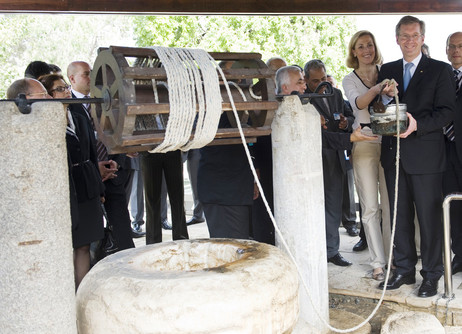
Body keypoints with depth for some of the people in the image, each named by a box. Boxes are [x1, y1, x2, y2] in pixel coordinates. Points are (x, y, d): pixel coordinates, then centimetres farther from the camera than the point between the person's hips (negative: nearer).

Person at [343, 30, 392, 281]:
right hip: (364, 144, -1)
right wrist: (378, 88, -32)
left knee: (390, 202, 4)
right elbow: (358, 103, -15)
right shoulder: (350, 80, 5)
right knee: (370, 207, 1)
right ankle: (378, 262, 10)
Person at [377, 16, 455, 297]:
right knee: (400, 216, 11)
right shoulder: (387, 70, 14)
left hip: (425, 155, -4)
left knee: (430, 217, 2)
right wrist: (385, 97, -9)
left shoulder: (440, 70, 1)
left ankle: (431, 275, 15)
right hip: (394, 155, 4)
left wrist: (417, 124, -21)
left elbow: (447, 111, -7)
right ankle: (404, 270, 24)